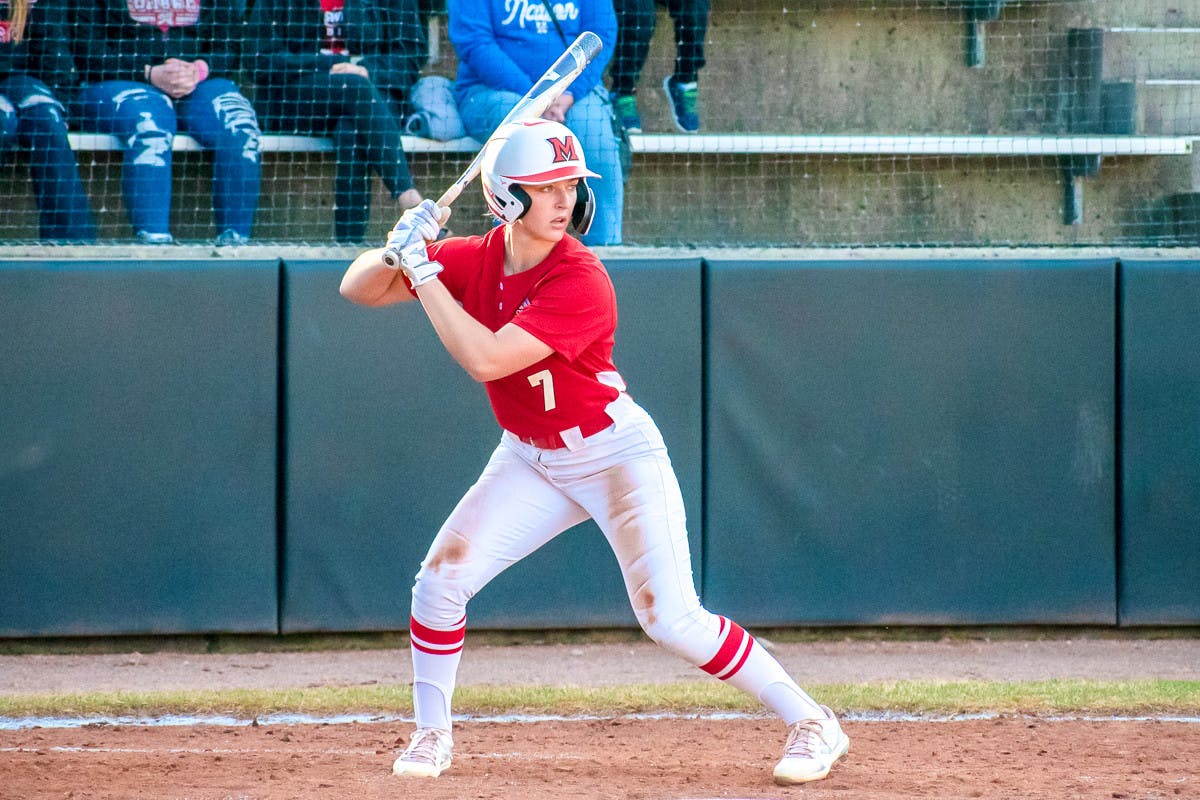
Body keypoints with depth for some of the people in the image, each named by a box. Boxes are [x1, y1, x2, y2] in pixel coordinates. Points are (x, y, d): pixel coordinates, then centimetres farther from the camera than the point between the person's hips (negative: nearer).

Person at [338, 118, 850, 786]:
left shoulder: (580, 281, -27)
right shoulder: (475, 260, -8)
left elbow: (486, 359, -36)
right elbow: (358, 290, -5)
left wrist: (423, 272, -32)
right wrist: (399, 251, -26)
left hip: (616, 454, -6)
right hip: (529, 459, 6)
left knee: (672, 620, -12)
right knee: (441, 579, -7)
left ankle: (812, 723, -2)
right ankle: (432, 733, 13)